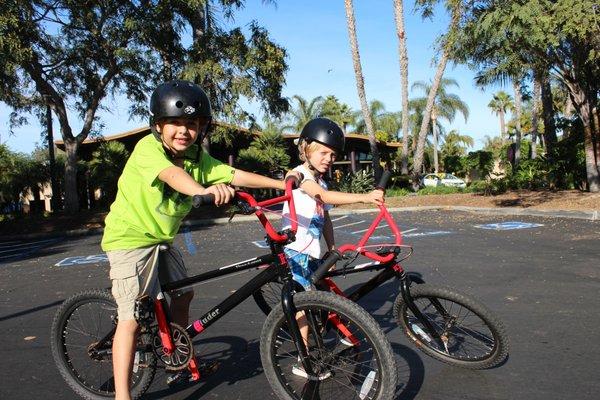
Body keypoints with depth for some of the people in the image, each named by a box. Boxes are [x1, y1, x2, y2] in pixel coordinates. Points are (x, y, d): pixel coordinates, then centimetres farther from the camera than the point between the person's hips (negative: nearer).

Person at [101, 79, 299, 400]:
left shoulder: (198, 158, -3)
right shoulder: (148, 147, -22)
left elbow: (234, 175, -8)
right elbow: (171, 173, -43)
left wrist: (281, 183, -14)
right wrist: (203, 190, -63)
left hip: (161, 238, 8)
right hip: (130, 239, -7)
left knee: (183, 293, 17)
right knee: (132, 318, -11)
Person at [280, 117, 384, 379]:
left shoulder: (321, 182, 18)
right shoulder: (300, 173, -12)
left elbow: (325, 218, 18)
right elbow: (325, 196, -29)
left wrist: (332, 248, 12)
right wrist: (364, 197, -36)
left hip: (312, 252, 9)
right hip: (296, 250, -9)